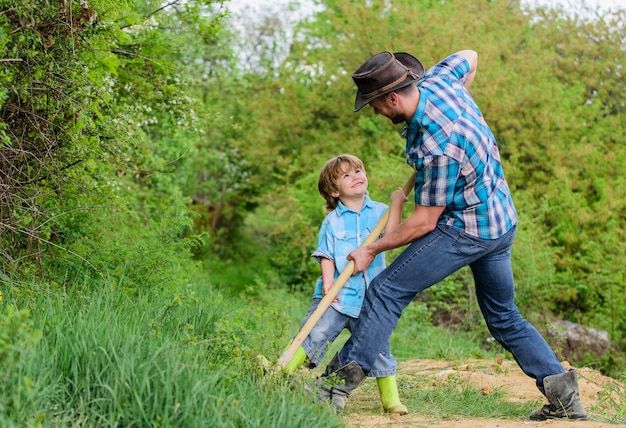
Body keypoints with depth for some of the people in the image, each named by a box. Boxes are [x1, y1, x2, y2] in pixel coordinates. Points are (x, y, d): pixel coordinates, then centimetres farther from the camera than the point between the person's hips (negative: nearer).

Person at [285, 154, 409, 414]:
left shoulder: (379, 211, 6)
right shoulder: (332, 221, 2)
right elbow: (326, 256, -1)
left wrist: (397, 203, -15)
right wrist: (328, 283, -15)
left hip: (370, 299, 1)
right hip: (337, 295, -1)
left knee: (378, 347, 5)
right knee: (314, 336, -13)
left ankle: (390, 398, 15)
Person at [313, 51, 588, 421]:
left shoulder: (437, 147, -30)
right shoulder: (436, 80, -6)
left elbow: (425, 222, -21)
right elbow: (470, 57, 18)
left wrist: (372, 250, -11)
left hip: (466, 230, -10)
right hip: (503, 223, 10)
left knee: (387, 291, -9)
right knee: (505, 318, 18)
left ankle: (342, 380, -12)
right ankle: (563, 393, 11)